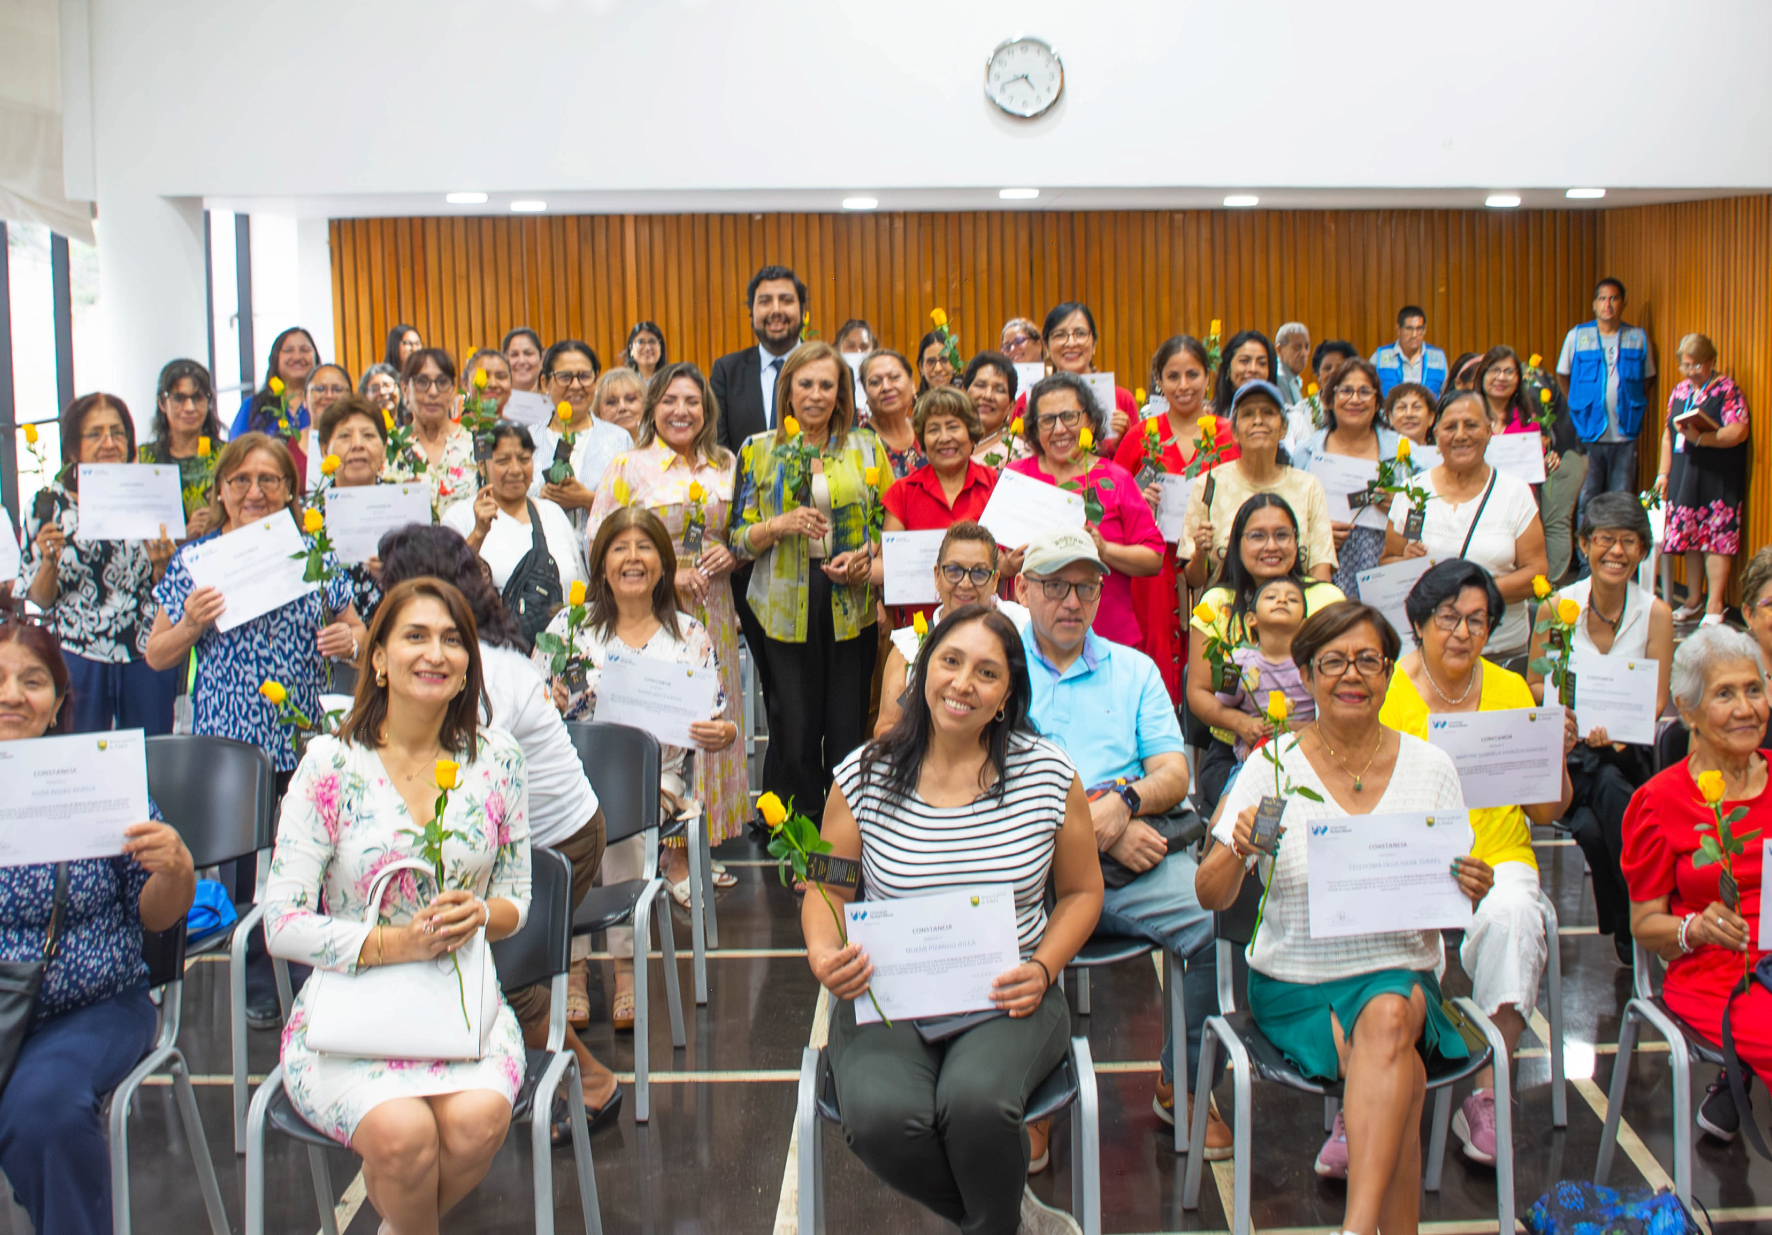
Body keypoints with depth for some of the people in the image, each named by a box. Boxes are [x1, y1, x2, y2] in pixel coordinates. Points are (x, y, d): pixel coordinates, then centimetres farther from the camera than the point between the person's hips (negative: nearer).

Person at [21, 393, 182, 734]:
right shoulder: (49, 504, 0)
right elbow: (39, 599, 2)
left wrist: (161, 565, -14)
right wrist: (49, 560, -16)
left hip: (147, 658, 1)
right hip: (76, 661, -1)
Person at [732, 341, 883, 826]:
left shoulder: (866, 447, 9)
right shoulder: (759, 449, 6)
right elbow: (738, 540, 6)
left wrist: (865, 556, -8)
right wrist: (781, 524, -12)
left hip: (851, 608, 1)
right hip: (783, 609, -1)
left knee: (848, 733, 2)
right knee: (792, 737, 0)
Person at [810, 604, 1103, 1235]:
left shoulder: (1049, 773, -2)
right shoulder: (864, 775, -2)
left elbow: (1081, 891, 10)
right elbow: (828, 889, 8)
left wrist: (1042, 970, -8)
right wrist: (824, 954, -14)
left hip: (1008, 996, -1)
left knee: (974, 1101, -31)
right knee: (881, 1117, -28)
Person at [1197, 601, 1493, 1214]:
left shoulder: (1430, 767, 3)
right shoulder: (1274, 766, -3)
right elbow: (1211, 896, -5)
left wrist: (1470, 891, -13)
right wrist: (1239, 851, -26)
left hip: (1400, 974, 1)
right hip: (1295, 984, -1)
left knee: (1389, 1014, -33)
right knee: (1406, 1079, -29)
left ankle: (1358, 1225, -33)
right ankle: (1396, 1228, -13)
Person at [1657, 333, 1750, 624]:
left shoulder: (1727, 389, -5)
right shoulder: (1679, 391, 14)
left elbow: (1739, 432, -15)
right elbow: (1668, 435, 19)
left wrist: (1700, 438, -26)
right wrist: (1663, 473, 13)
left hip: (1717, 480, -6)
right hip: (1684, 478, 6)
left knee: (1716, 538, -7)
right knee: (1690, 539, 8)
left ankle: (1715, 605, -4)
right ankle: (1693, 600, 18)